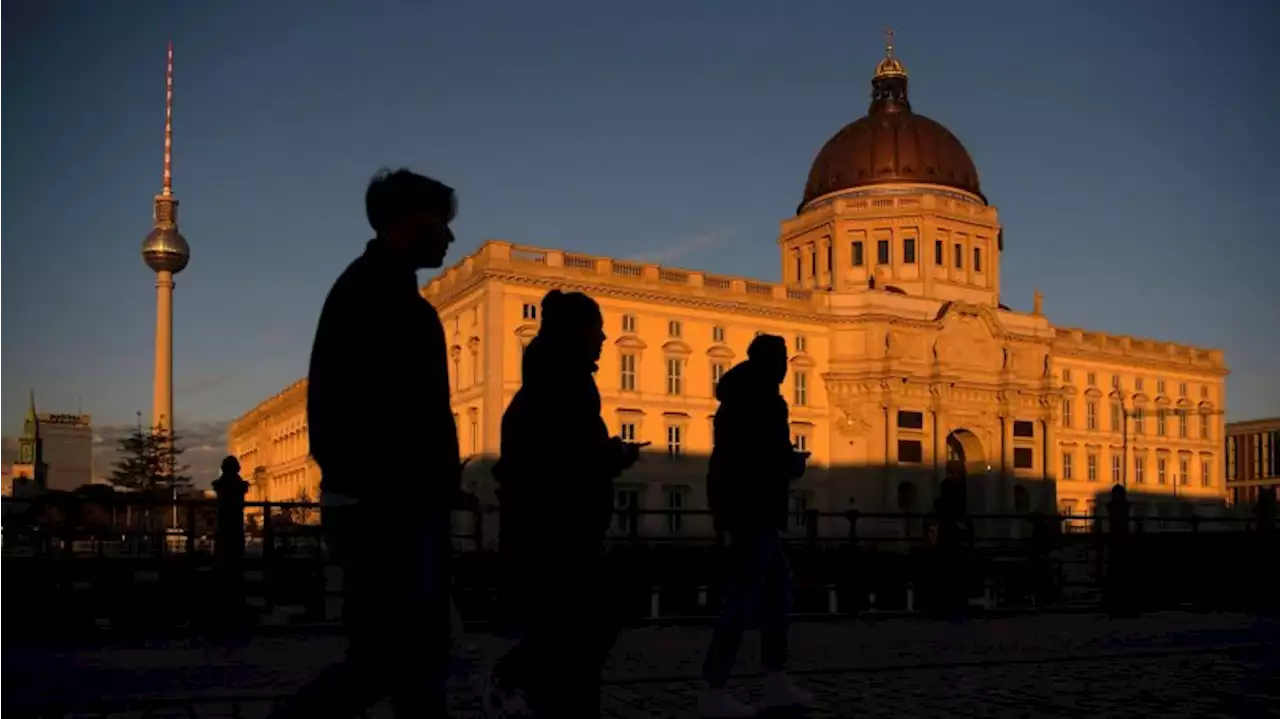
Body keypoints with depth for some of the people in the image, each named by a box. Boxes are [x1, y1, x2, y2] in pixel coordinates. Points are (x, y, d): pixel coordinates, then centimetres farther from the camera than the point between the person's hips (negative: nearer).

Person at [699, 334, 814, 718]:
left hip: (742, 504, 10)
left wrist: (788, 459, 13)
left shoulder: (738, 399, 15)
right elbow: (778, 459, -18)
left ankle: (776, 681, 17)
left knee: (778, 586, 15)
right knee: (745, 596, -8)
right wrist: (798, 461, 1)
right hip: (754, 506, -10)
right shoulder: (763, 402, -14)